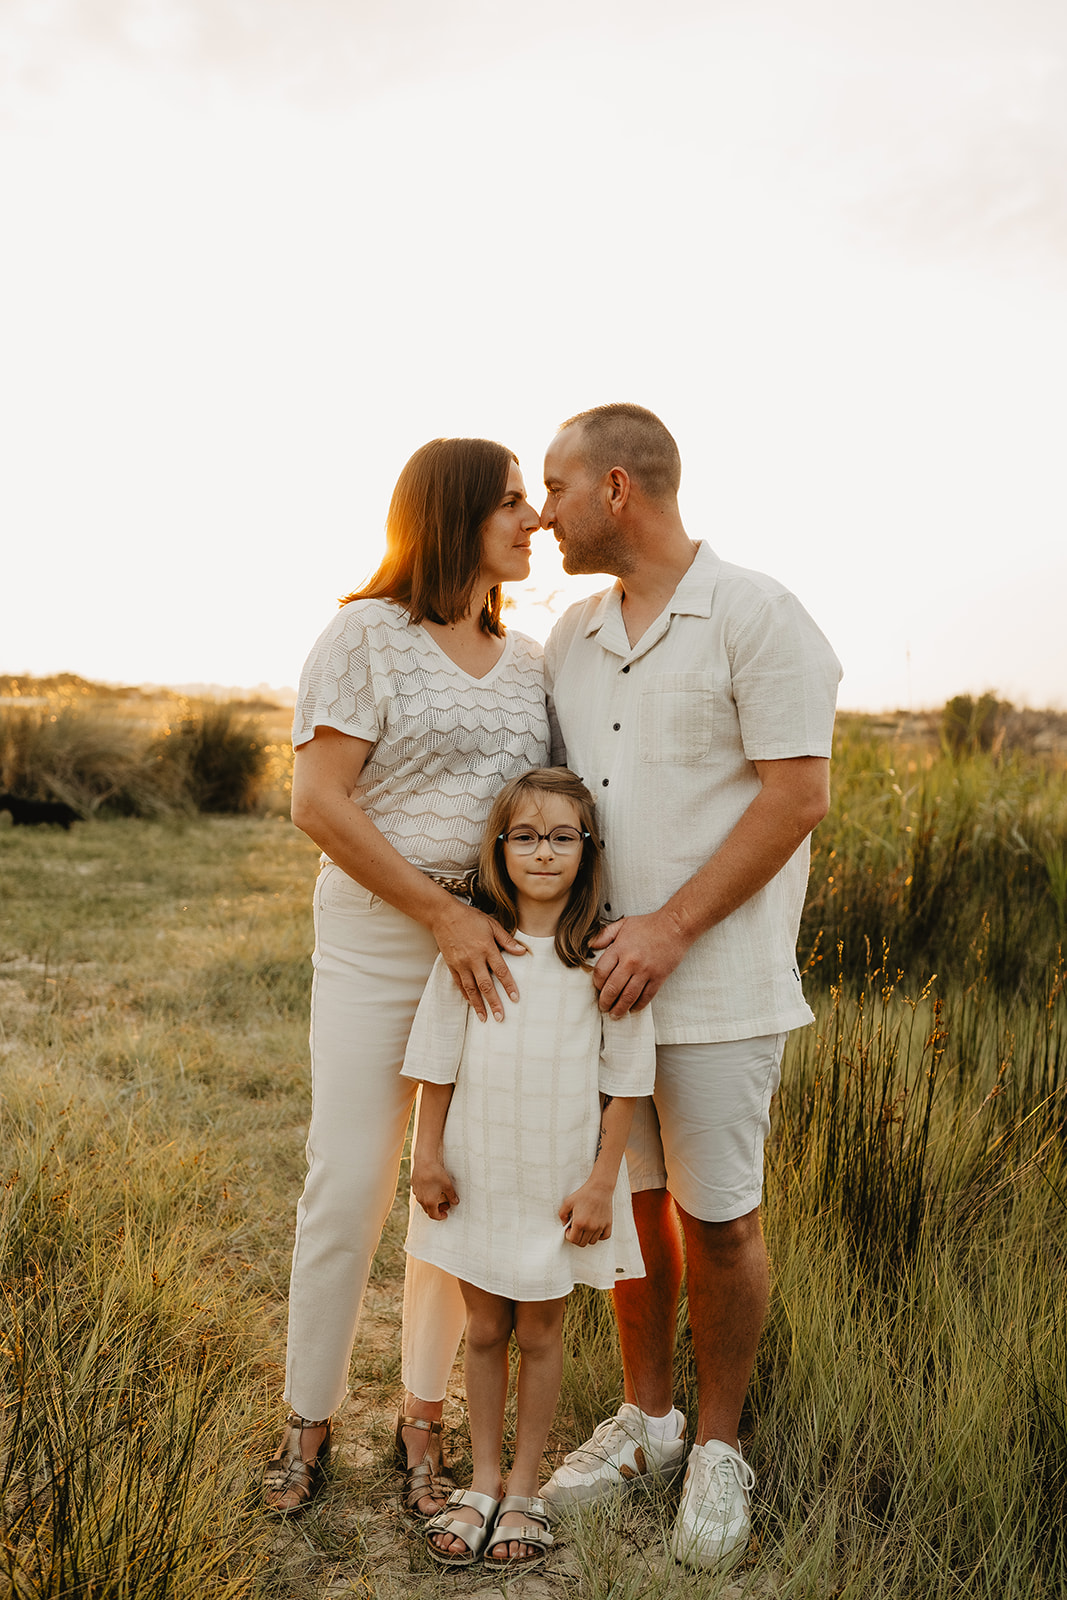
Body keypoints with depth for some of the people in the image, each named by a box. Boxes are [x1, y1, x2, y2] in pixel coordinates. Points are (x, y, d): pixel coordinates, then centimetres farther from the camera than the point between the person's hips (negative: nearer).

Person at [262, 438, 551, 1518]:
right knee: (348, 1181, 1)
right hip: (378, 936, -4)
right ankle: (309, 1418, 23)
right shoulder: (366, 634, -5)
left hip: (500, 944, 5)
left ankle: (423, 1417, 27)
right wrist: (443, 915, -16)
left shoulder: (528, 661, 11)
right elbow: (318, 802, -12)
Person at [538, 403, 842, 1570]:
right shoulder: (572, 635, 11)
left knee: (719, 1220, 6)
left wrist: (670, 928, -18)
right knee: (629, 1200, 14)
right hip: (600, 974, 6)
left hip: (718, 983, -5)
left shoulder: (756, 617, -9)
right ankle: (644, 1421, 33)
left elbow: (798, 793, -14)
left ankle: (717, 1448, 26)